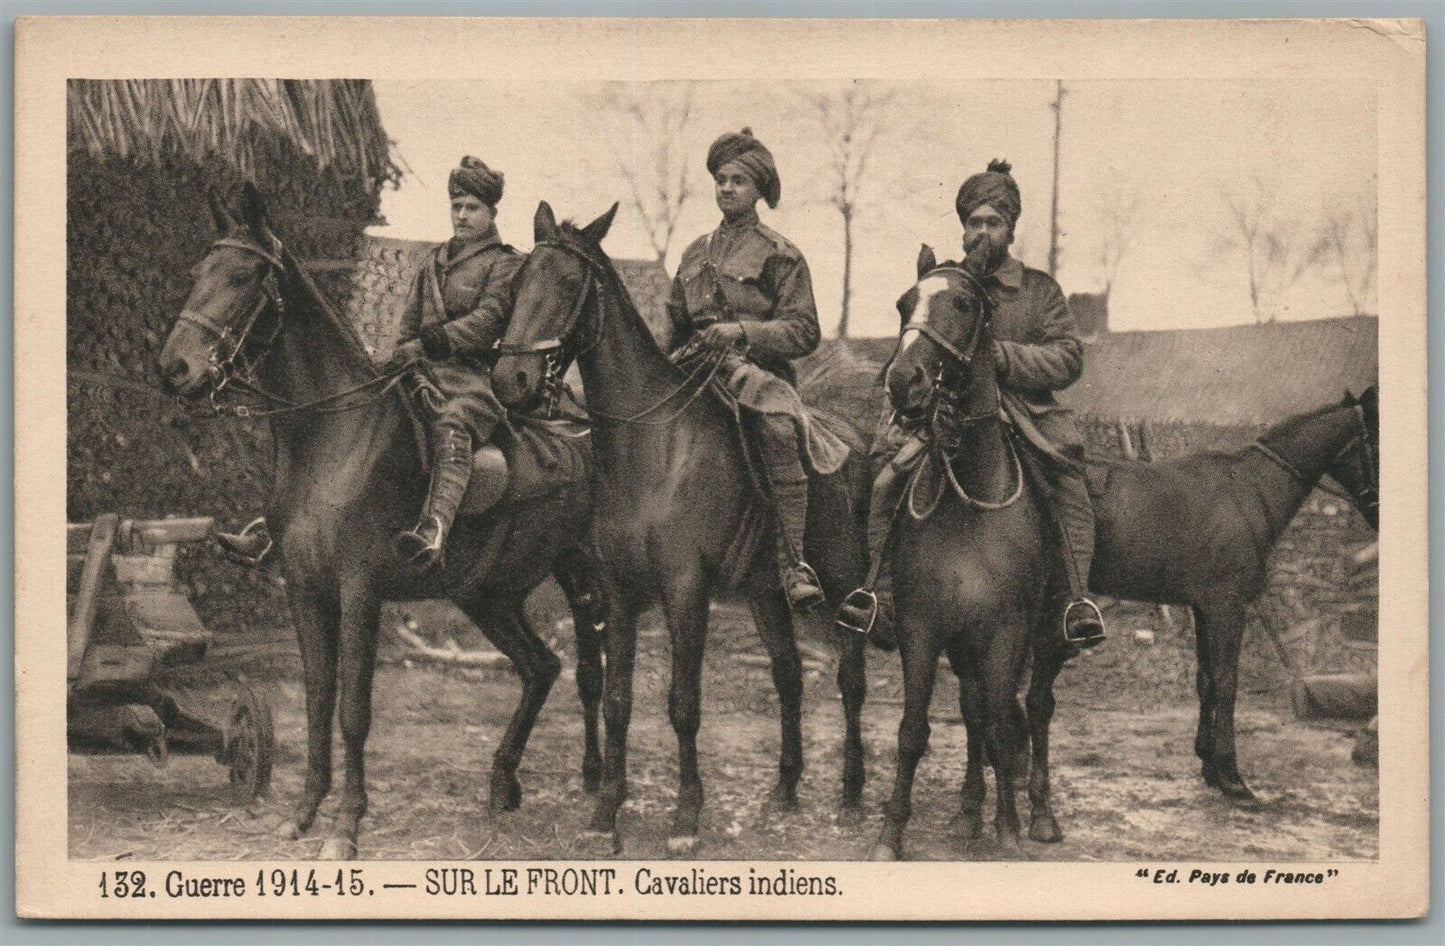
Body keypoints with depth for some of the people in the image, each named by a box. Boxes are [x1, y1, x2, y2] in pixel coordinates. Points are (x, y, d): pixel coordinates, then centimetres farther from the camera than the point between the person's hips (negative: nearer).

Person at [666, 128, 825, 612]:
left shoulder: (778, 253, 4)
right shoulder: (695, 253, 20)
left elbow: (805, 331, -4)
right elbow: (675, 326, 29)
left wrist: (739, 331, -17)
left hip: (759, 373, -6)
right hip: (697, 373, 6)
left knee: (779, 425, -36)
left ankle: (793, 564, -37)